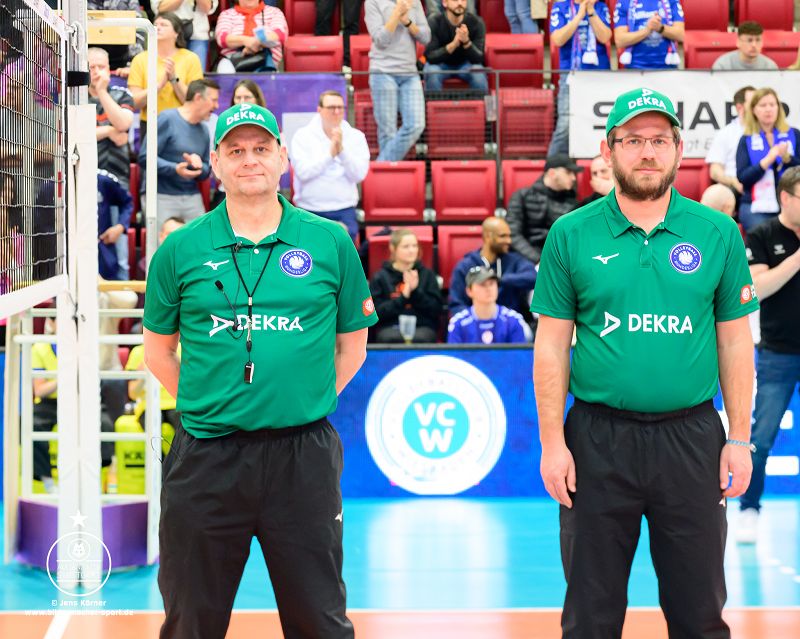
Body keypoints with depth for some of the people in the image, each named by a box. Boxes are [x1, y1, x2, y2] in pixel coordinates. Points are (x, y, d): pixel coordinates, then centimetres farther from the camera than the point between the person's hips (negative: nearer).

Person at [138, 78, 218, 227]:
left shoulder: (203, 131, 13)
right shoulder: (167, 119, -5)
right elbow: (145, 157, -11)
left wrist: (199, 167, -3)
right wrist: (175, 169, -22)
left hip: (192, 197, 6)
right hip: (162, 197, -6)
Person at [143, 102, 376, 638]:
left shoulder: (331, 242, 3)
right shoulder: (181, 250, 3)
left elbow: (352, 344, 12)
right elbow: (158, 351, 13)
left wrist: (309, 402, 3)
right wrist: (205, 406, 5)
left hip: (303, 454, 0)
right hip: (206, 457, 1)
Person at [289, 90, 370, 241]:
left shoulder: (356, 137, 5)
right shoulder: (303, 136, 1)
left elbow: (359, 174, -6)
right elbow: (302, 171, -13)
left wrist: (342, 150, -17)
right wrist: (330, 153, -18)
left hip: (344, 211, 1)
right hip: (310, 211, -1)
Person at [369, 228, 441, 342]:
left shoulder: (427, 274, 13)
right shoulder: (380, 278, 8)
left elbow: (436, 310, 5)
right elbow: (377, 312, 0)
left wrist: (415, 291, -7)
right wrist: (403, 297, -9)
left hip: (422, 326, 1)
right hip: (390, 328, -1)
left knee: (419, 339, -35)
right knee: (394, 339, -37)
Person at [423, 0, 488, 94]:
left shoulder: (477, 22, -17)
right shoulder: (434, 21, -20)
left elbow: (478, 58, -21)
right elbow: (430, 56, -25)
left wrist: (466, 42, -42)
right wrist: (453, 44, -42)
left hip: (465, 64, 1)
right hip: (440, 63, -1)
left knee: (479, 73, -30)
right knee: (432, 73, -33)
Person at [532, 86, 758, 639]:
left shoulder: (718, 234, 2)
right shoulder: (571, 236, 0)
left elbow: (735, 343, 5)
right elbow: (552, 347, 1)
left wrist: (739, 439, 0)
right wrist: (552, 443, -5)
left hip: (692, 437, 1)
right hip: (599, 440, -1)